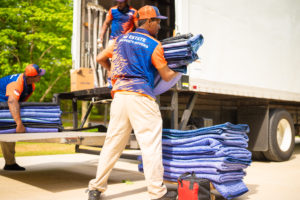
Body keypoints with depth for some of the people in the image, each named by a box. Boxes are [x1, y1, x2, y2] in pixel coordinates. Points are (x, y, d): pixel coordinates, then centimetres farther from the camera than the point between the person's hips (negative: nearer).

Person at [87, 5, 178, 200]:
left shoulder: (121, 39, 16)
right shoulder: (154, 45, 0)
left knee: (113, 142, 12)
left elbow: (100, 58, 22)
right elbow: (166, 76, 3)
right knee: (150, 144, -1)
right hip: (141, 96, -6)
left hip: (119, 94, 6)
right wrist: (177, 71, 23)